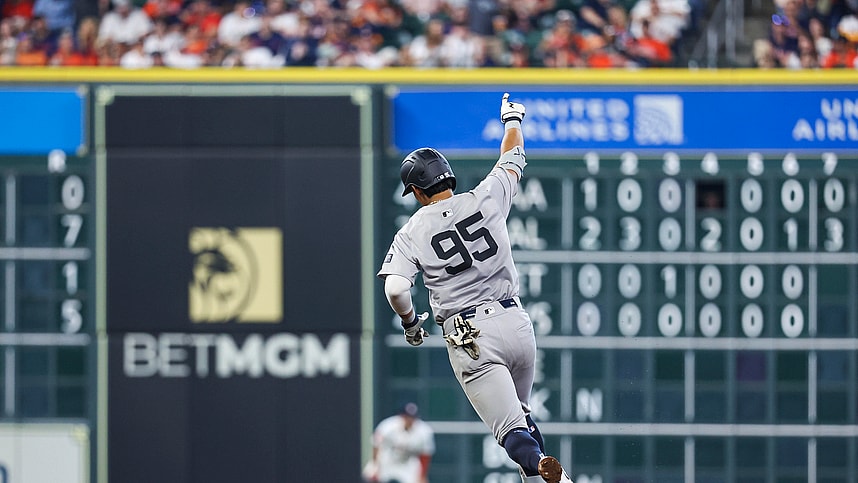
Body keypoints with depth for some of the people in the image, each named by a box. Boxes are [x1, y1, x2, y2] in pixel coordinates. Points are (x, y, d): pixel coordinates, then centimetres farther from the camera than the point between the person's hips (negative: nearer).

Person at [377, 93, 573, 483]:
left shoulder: (412, 232, -1)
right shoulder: (485, 199, 5)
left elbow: (395, 289, -13)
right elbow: (513, 160, 23)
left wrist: (410, 322, 8)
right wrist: (512, 122, 44)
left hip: (470, 338, -4)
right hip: (516, 322, 4)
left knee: (512, 432, -9)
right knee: (521, 415, 26)